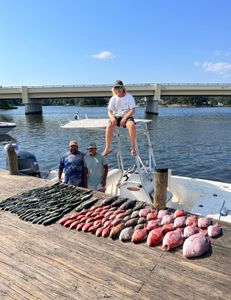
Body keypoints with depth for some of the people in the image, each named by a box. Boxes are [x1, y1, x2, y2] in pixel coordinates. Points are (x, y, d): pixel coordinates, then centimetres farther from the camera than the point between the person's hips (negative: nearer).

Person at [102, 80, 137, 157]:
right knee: (109, 125, -29)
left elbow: (132, 110, -8)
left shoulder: (129, 97, -2)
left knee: (132, 125, -36)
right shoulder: (113, 98, 6)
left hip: (127, 116, -2)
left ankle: (133, 147, -22)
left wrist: (124, 118, -21)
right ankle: (107, 148, -18)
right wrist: (112, 117, -21)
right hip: (116, 116, 2)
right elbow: (109, 111, 3)